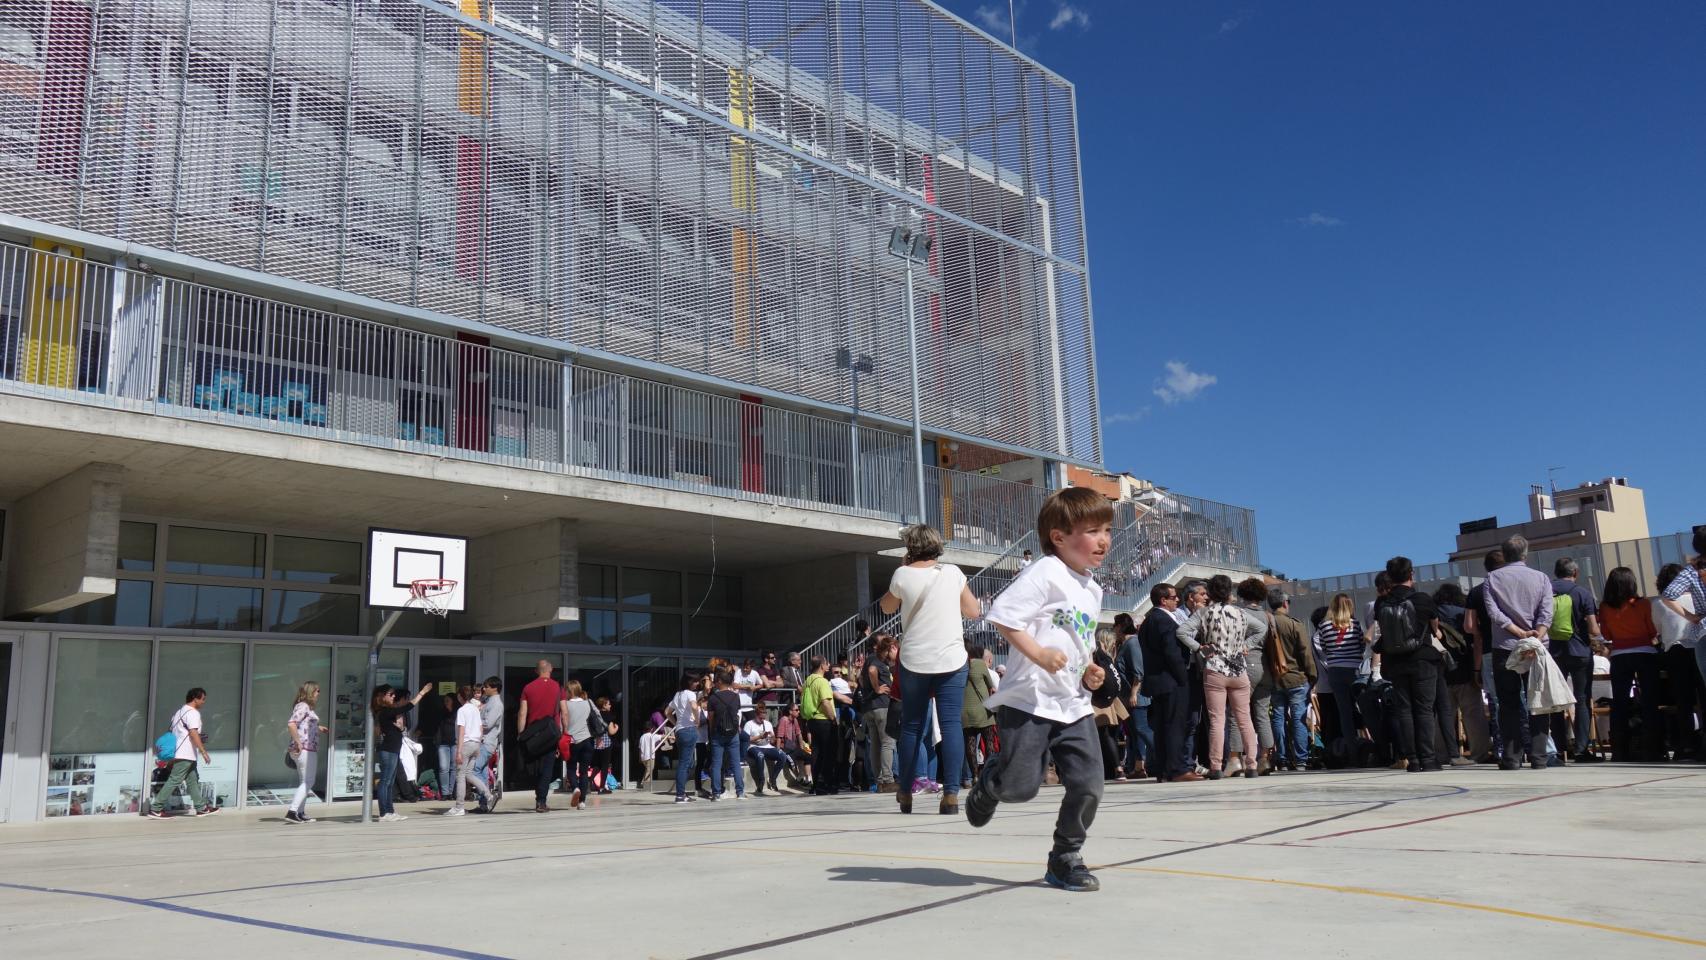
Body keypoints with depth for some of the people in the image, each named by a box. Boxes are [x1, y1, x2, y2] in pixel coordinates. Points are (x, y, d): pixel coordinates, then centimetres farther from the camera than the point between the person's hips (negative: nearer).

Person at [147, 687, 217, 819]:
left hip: (182, 753, 11)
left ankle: (200, 808, 16)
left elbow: (173, 732, 20)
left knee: (193, 780, 12)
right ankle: (156, 808, -7)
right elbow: (193, 733, -21)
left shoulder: (181, 711, 18)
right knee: (174, 780, -8)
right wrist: (204, 752, -23)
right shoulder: (193, 713, -13)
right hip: (185, 755, -11)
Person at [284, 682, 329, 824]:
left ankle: (301, 813, 19)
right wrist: (298, 742, -24)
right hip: (305, 749, -10)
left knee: (305, 783, 15)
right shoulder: (303, 706, -12)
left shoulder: (306, 707, 18)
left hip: (308, 749, 10)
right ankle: (291, 812, -13)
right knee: (308, 782, -8)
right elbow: (291, 724, -25)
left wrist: (318, 728, 23)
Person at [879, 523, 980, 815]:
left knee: (911, 726, 11)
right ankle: (951, 793, -11)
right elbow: (973, 611, 7)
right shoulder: (953, 572, 0)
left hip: (914, 662, 0)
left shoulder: (904, 575, -3)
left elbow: (886, 607, 15)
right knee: (951, 724, -2)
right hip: (952, 660, 0)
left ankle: (905, 794, 18)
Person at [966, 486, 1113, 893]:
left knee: (1088, 786, -1)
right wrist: (1038, 653, -27)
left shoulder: (1092, 591, 16)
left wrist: (1089, 672, 11)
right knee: (1020, 786, -5)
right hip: (1029, 701, -7)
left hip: (1074, 706, 8)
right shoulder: (1045, 573, -12)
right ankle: (988, 786, 31)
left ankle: (1065, 858, 18)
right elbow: (1002, 615, -20)